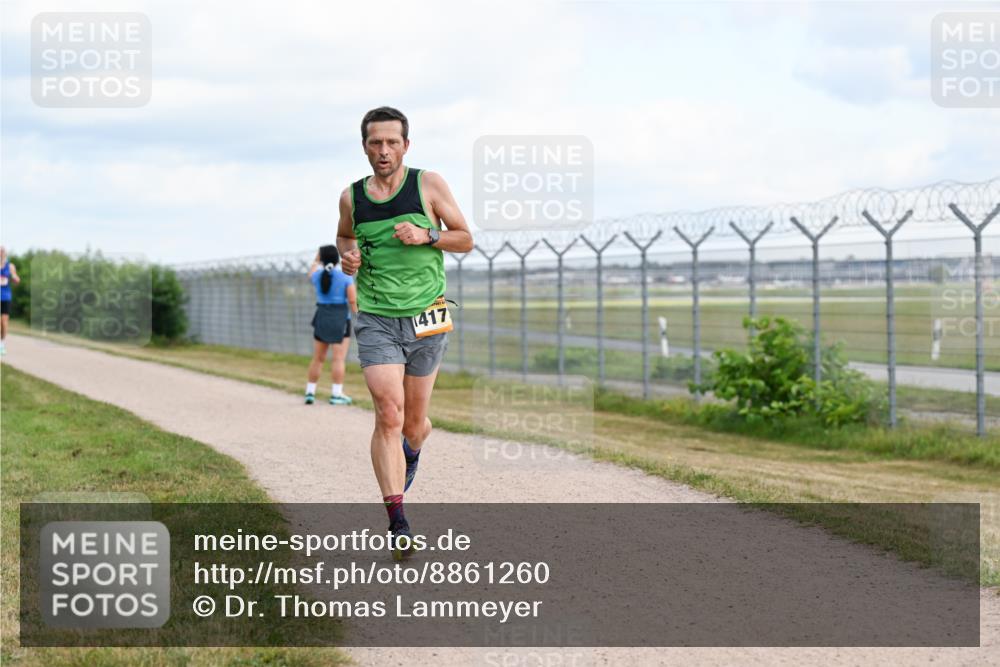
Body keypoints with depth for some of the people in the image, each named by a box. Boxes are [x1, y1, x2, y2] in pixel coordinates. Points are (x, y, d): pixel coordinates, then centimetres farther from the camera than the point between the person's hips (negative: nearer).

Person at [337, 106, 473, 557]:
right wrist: (347, 256, 2)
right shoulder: (352, 197, 4)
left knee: (413, 423, 9)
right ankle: (398, 525, -18)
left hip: (426, 319, 0)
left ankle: (411, 452, 48)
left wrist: (426, 237, -13)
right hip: (376, 320, 0)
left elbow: (465, 240, 5)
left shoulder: (428, 185, -1)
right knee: (388, 415, -17)